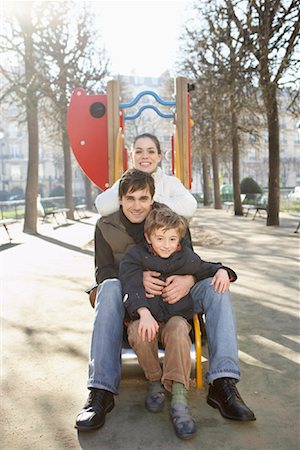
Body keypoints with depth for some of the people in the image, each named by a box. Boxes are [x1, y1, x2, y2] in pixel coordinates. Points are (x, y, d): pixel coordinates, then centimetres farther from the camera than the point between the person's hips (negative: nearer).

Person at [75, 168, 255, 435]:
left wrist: (189, 280, -29)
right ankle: (101, 390, -38)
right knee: (109, 288, -34)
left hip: (173, 297, 2)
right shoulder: (106, 226, 1)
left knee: (216, 286, -22)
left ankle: (223, 384, -30)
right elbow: (103, 271, -6)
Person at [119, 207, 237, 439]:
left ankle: (179, 398, -33)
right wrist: (144, 313, -30)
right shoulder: (134, 257, -2)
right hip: (145, 318, 0)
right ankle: (155, 381, -9)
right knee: (138, 332, -35)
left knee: (178, 329, -35)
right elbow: (131, 287, -13)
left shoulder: (186, 258, 5)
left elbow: (206, 268, 20)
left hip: (176, 318, 1)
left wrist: (221, 272, -5)